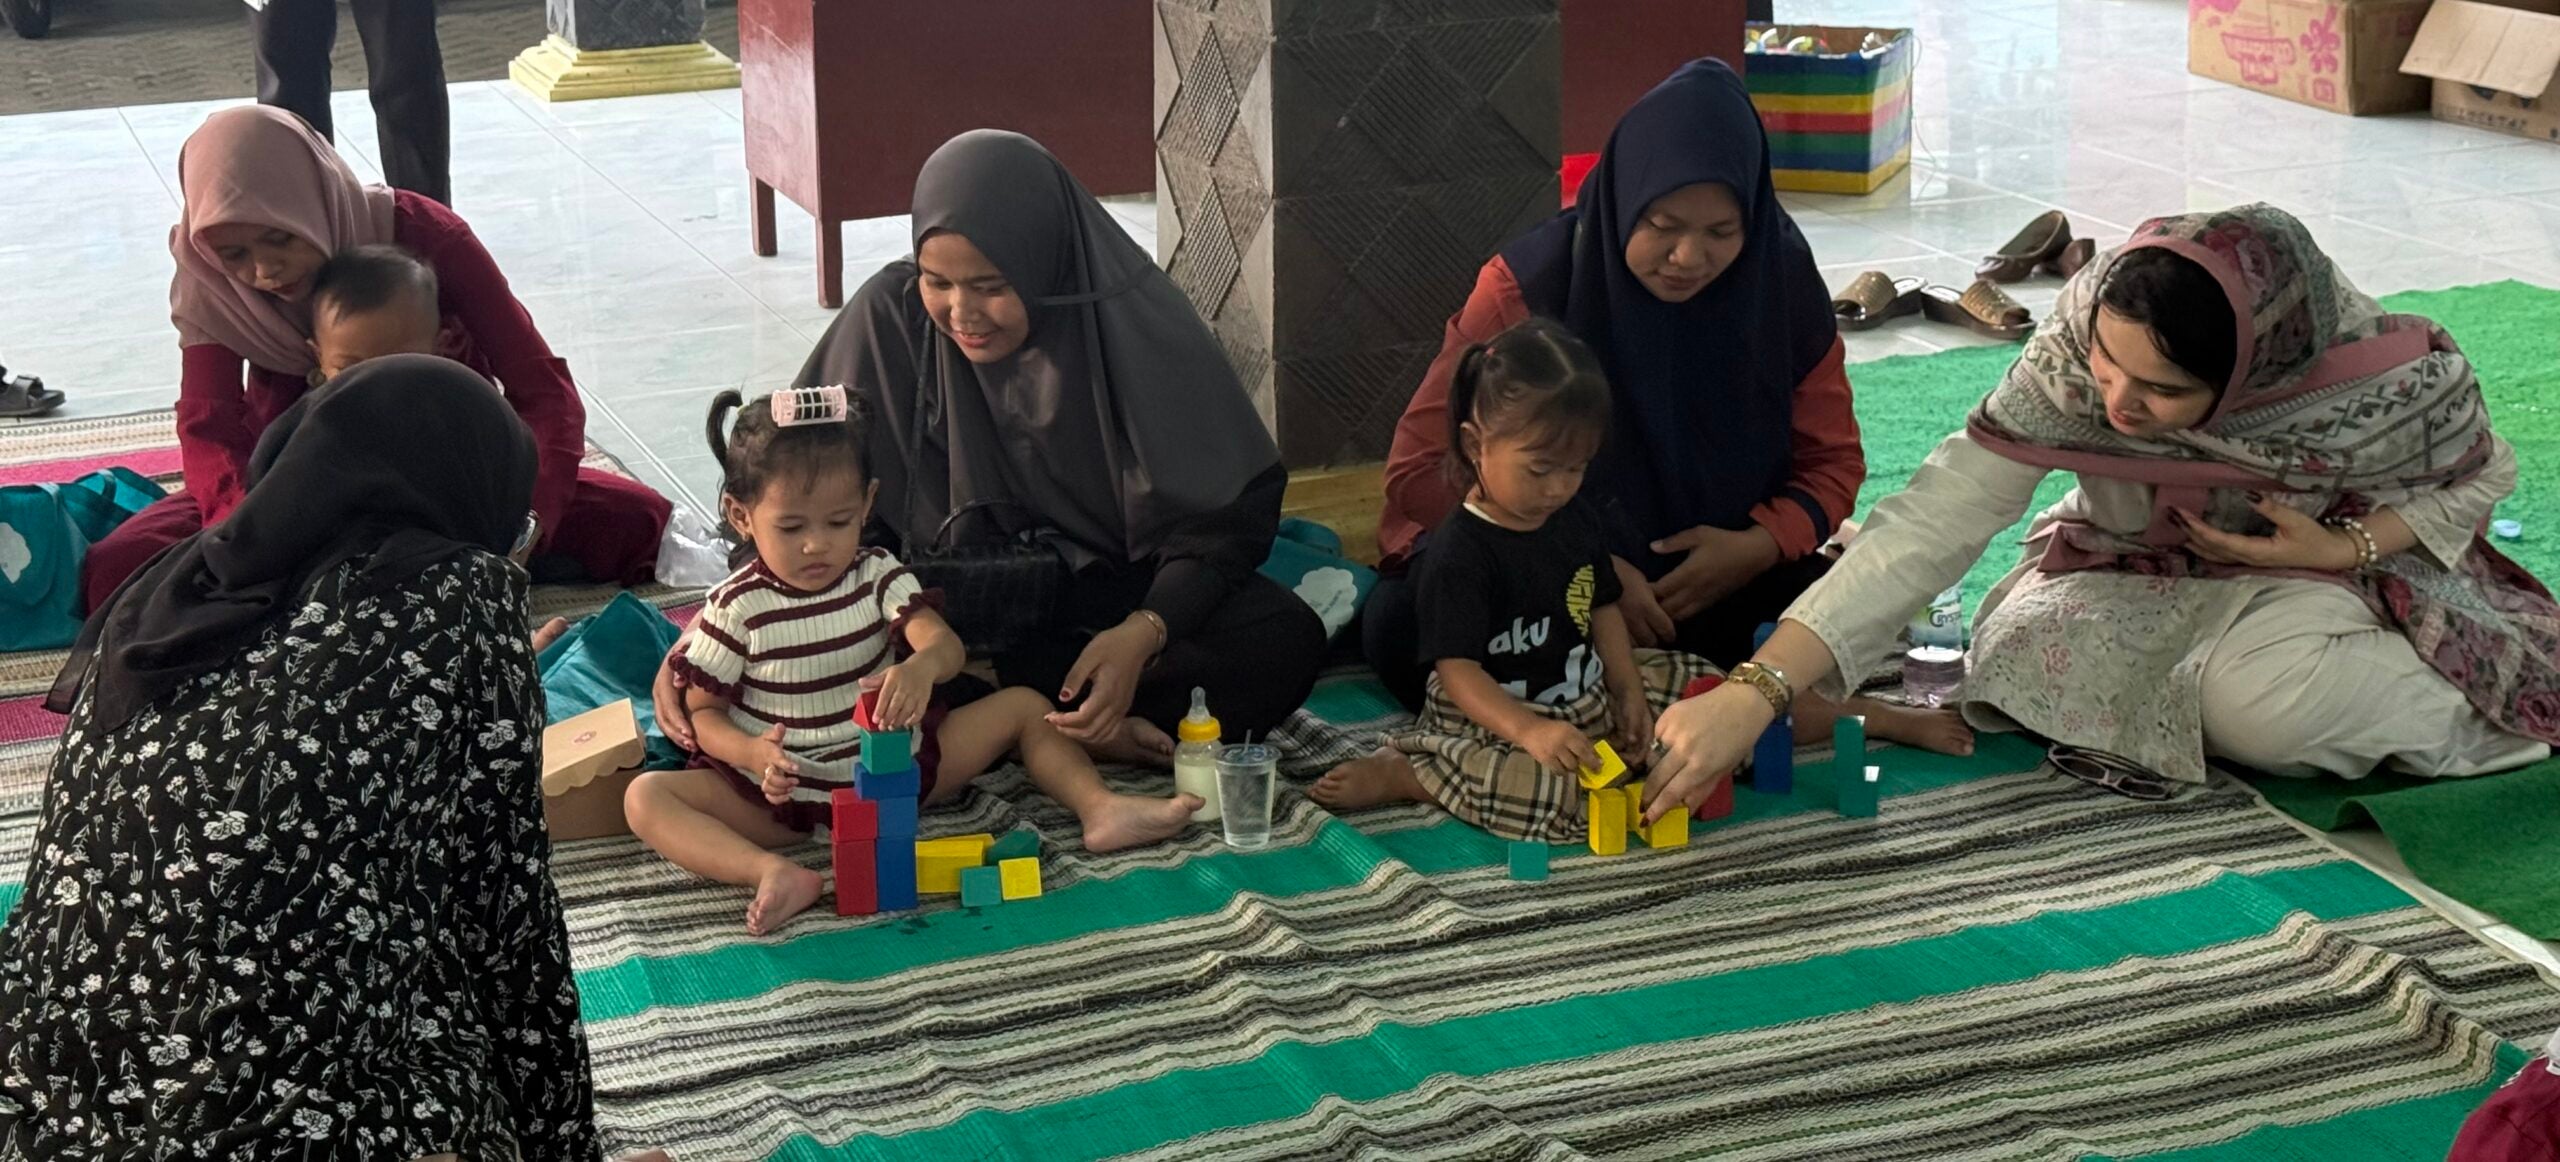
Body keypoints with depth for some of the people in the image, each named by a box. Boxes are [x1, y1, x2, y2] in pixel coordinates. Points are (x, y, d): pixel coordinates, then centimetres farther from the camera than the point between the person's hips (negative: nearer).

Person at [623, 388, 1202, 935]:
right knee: (646, 796, -28)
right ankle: (776, 874, -49)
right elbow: (703, 712, -2)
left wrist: (923, 667, -42)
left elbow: (947, 645, -16)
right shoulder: (736, 608, -6)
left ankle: (1100, 808, -9)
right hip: (785, 792, -3)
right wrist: (753, 752, -25)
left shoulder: (878, 577, 0)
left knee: (1023, 706, 0)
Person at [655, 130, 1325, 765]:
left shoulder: (1136, 326, -16)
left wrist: (1143, 632, -30)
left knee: (1286, 639, -29)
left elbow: (1228, 513, -13)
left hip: (1113, 588, -1)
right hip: (954, 595, 1)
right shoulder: (893, 316, -12)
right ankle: (1084, 735, -22)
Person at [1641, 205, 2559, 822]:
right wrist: (1754, 691, -44)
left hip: (2341, 555, -3)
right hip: (2139, 573, 3)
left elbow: (2477, 478, -8)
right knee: (2027, 662, -28)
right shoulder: (2072, 355, -31)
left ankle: (2449, 712, -4)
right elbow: (1933, 520, -35)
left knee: (2261, 699, -36)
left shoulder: (2394, 380, -32)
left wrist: (2348, 546, -27)